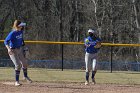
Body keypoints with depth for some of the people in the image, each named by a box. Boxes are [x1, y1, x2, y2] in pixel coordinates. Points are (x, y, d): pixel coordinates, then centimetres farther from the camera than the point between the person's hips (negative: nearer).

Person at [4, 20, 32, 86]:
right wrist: (8, 49, -42)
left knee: (24, 63, 15)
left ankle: (25, 76, 41)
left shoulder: (20, 31, -1)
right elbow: (6, 41, -27)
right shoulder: (12, 33, -23)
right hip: (13, 50, -7)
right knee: (18, 65, -16)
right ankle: (16, 81, -6)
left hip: (19, 49, 7)